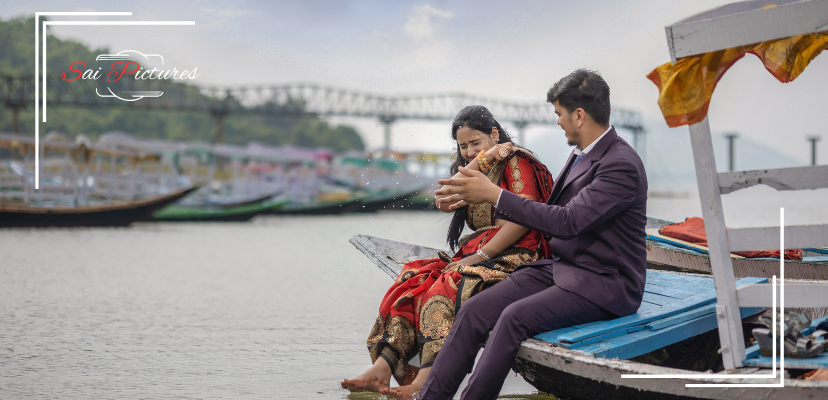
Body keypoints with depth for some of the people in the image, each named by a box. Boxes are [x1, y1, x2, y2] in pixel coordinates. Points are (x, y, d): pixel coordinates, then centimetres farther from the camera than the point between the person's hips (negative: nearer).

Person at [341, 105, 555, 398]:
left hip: (513, 255, -8)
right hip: (477, 252, 8)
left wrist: (480, 256, -16)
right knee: (414, 281, -14)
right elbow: (445, 204, 3)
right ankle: (381, 369, -26)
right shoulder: (471, 167, 22)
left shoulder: (516, 162, -1)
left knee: (445, 289, -29)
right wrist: (480, 163, -5)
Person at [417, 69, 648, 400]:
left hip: (604, 285, -8)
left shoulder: (622, 165, -18)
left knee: (515, 317, -30)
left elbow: (567, 221, -26)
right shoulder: (581, 154, 12)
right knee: (475, 310, -10)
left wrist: (494, 194, -22)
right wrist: (479, 196, 12)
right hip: (561, 268, 9)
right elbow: (551, 211, 21)